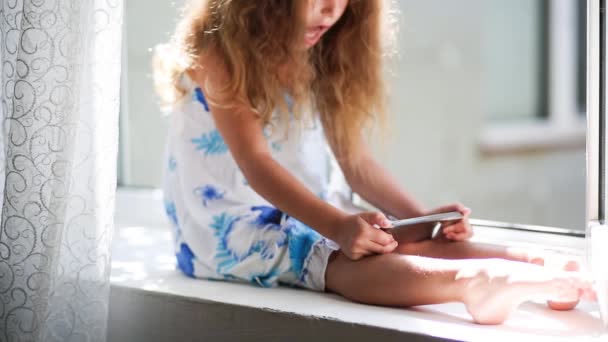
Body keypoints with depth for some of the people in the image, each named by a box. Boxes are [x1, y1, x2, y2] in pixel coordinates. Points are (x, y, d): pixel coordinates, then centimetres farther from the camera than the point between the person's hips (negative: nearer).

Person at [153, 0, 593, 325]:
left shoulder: (317, 59, 11)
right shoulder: (220, 49, -12)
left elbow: (354, 159, 9)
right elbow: (256, 163, -21)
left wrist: (422, 218, -5)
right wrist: (337, 226, -33)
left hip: (311, 215, 8)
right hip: (233, 226, -8)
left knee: (416, 244, -18)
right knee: (351, 264, -35)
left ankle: (537, 269, -39)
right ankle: (475, 281, -61)